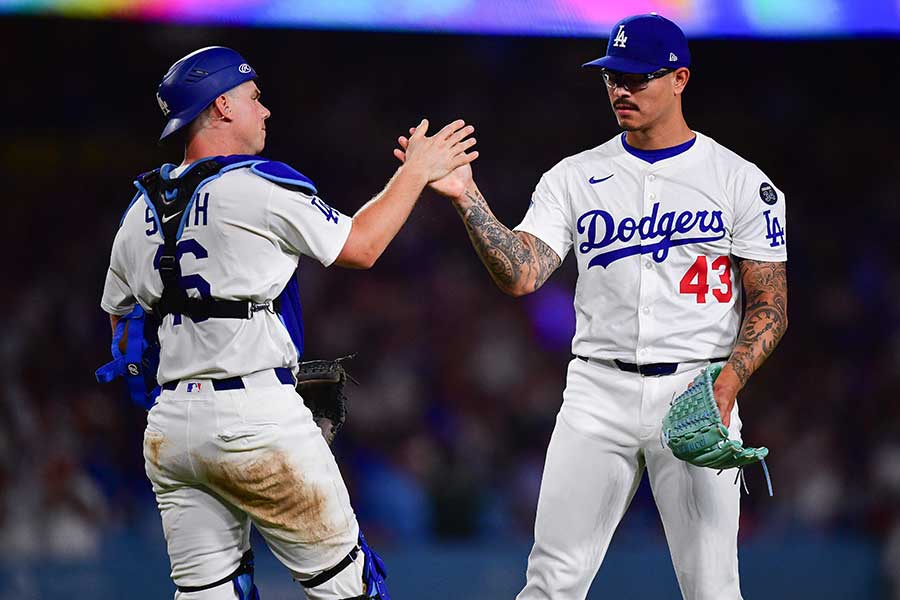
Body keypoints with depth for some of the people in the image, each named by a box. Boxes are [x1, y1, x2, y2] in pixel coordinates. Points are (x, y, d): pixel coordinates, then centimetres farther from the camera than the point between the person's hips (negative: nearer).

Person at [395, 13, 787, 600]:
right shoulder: (574, 177, 7)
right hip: (599, 391, 2)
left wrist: (725, 387, -15)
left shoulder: (741, 182, 1)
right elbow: (521, 275, -6)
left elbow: (769, 307, 0)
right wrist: (467, 198, -20)